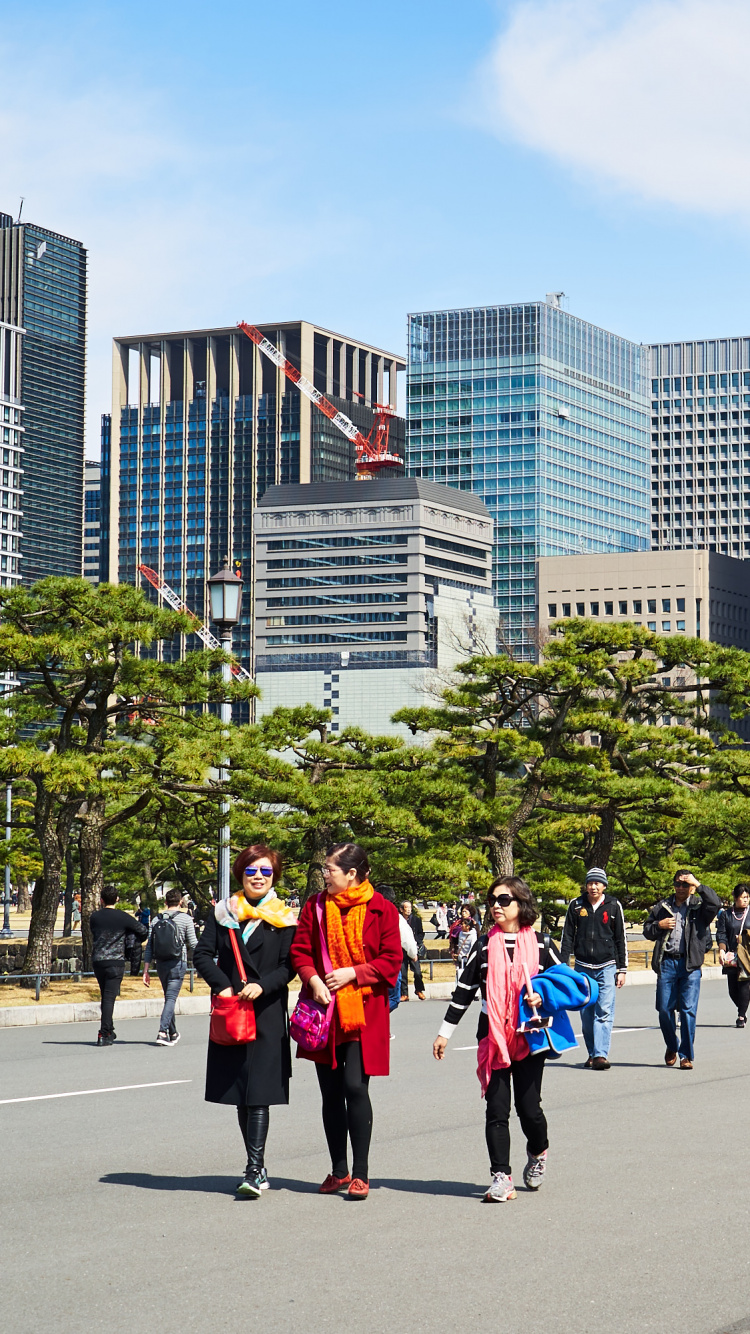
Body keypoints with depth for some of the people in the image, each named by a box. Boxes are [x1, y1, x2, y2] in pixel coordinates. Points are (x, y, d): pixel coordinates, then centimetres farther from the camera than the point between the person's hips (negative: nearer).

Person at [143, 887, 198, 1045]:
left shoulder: (156, 919, 5)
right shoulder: (185, 918, -5)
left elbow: (149, 947, 2)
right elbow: (193, 943, -3)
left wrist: (146, 970, 4)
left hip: (161, 964, 4)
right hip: (178, 963, -4)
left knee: (168, 997, 17)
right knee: (171, 998, -6)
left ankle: (173, 1033, 25)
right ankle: (162, 1032, -21)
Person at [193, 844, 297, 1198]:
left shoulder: (284, 919, 4)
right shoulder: (222, 912, 10)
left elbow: (289, 966, -1)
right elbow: (202, 954, 3)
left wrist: (262, 986, -18)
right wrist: (222, 986, -12)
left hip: (267, 1013, -3)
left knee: (258, 1092, -11)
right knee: (240, 1093, 8)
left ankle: (255, 1169, -15)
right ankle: (257, 1167, 18)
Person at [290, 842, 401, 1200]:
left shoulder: (381, 910, -3)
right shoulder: (316, 906, 7)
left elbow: (391, 962, -3)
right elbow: (300, 950, 6)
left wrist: (353, 973, -14)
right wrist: (313, 980, -12)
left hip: (364, 1011, -4)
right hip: (324, 1010, 4)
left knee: (355, 1086, -11)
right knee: (331, 1092, 9)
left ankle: (360, 1173, 0)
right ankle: (338, 1171, 21)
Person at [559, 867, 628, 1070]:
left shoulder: (614, 906, 3)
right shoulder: (576, 905, 5)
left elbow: (621, 939, 7)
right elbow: (567, 936, 9)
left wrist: (622, 969, 5)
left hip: (607, 966, -2)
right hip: (583, 967, 2)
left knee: (604, 1013, -11)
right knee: (586, 1014, 5)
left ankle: (601, 1055, -15)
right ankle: (592, 1054, 15)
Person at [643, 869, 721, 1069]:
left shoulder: (699, 906, 5)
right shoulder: (662, 906, 15)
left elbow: (715, 903, -16)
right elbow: (647, 930, 19)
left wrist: (698, 885, -15)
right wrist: (659, 925, -1)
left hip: (690, 964, -3)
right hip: (666, 962, 3)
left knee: (688, 1010, -5)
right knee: (664, 1009, 3)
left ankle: (686, 1055, 2)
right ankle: (672, 1047, 26)